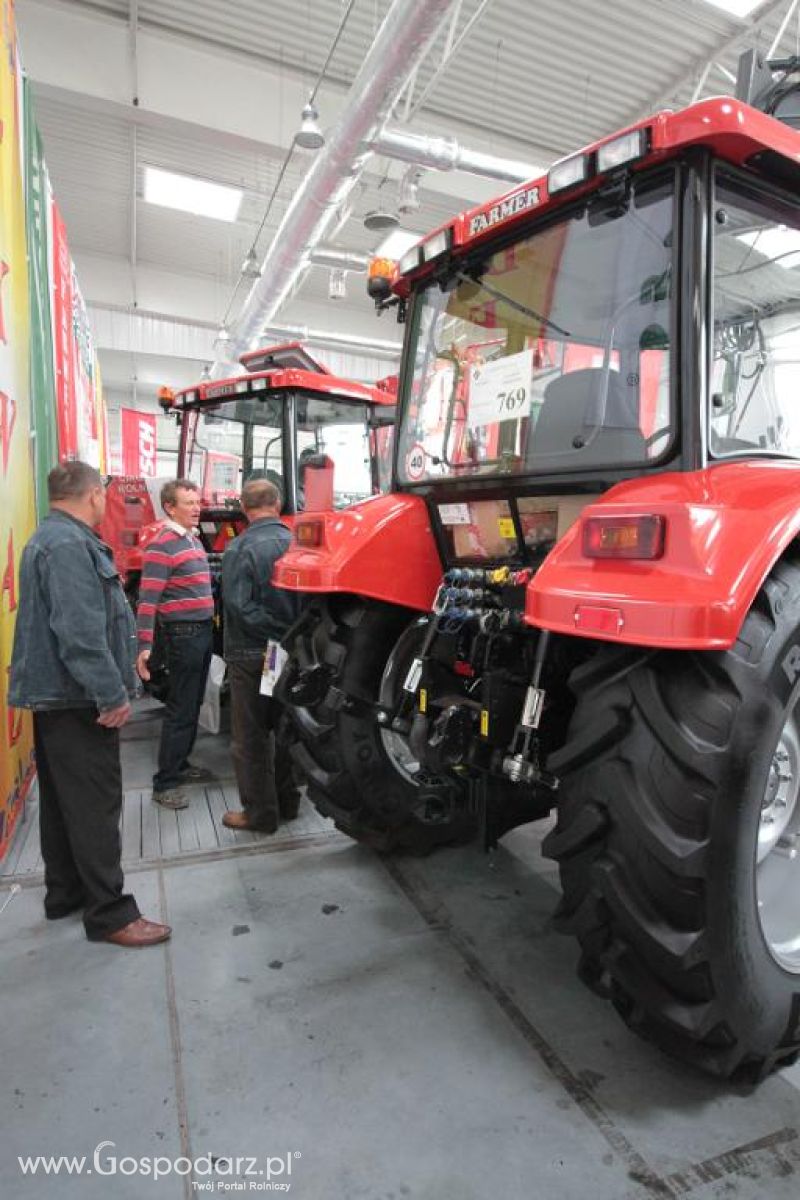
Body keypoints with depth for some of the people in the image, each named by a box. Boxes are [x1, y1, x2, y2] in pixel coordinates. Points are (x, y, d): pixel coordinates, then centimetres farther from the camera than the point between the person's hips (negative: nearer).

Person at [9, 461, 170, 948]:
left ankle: (65, 892, 31)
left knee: (63, 800, 18)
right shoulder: (69, 546, -20)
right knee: (95, 804, -3)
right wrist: (112, 694, -24)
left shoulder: (55, 539, 15)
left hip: (56, 696, 11)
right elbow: (79, 632, -28)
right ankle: (110, 913, 6)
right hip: (77, 700, -11)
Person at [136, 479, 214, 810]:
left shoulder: (194, 540, 14)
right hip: (183, 634, -9)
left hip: (203, 632, 9)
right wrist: (144, 646, -25)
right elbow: (148, 599, -19)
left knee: (193, 706, 17)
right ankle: (164, 783, 5)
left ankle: (180, 764, 30)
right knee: (180, 710, -4)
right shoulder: (162, 546, -14)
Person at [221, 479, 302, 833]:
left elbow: (239, 606, -21)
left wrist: (274, 629, -13)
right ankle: (286, 801, 32)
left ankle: (260, 813, 18)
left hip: (251, 655, -5)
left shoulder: (240, 548, -15)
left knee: (250, 738, 8)